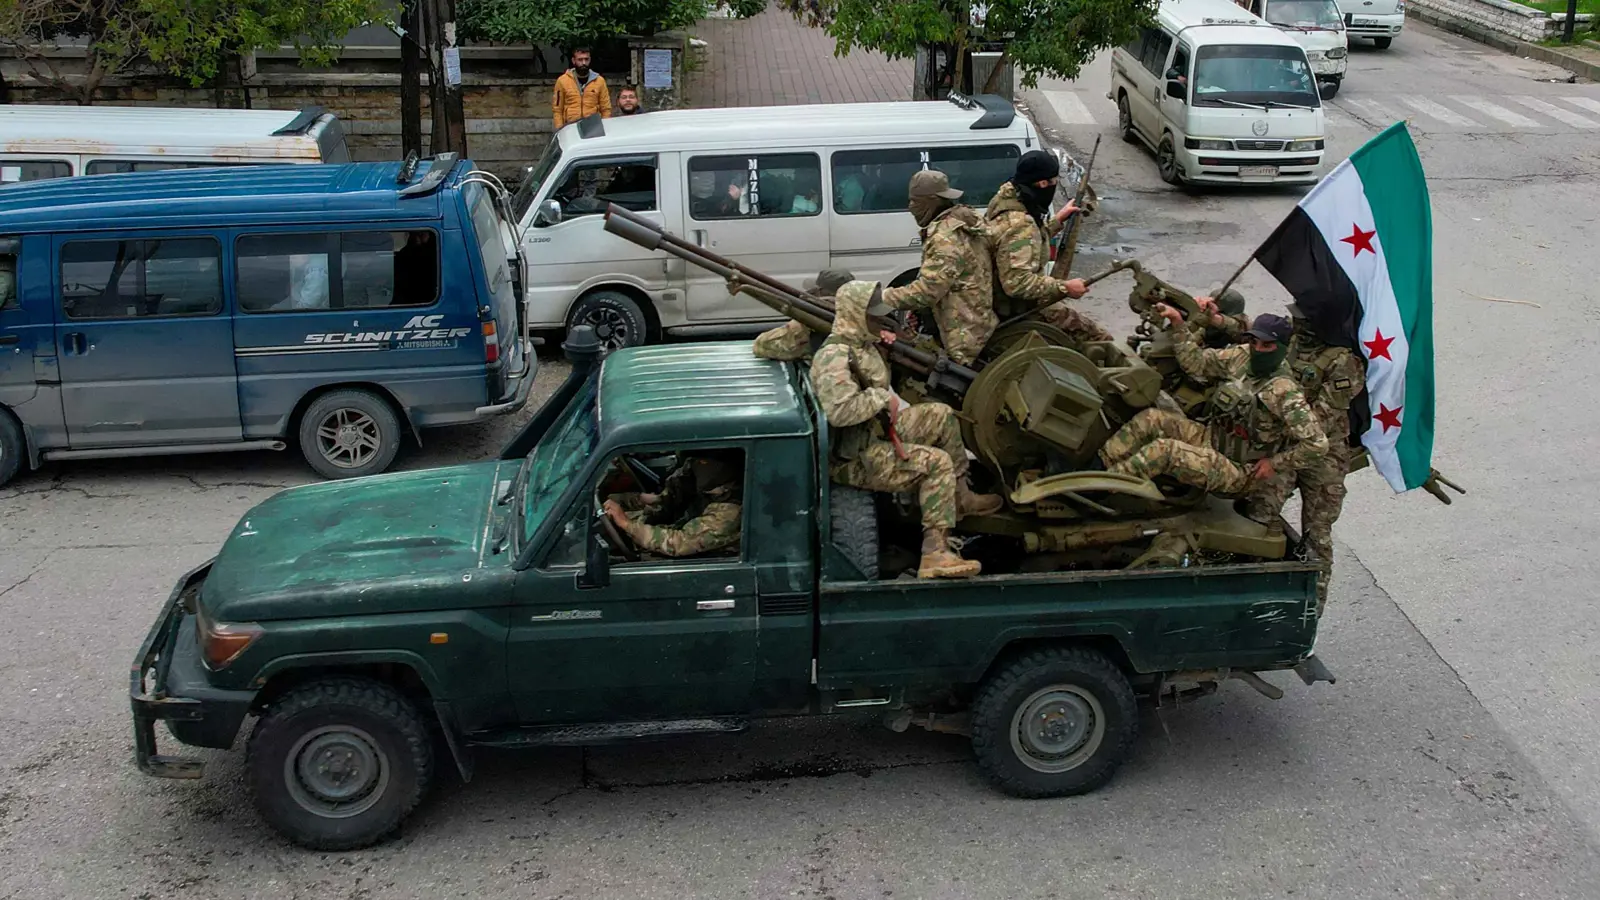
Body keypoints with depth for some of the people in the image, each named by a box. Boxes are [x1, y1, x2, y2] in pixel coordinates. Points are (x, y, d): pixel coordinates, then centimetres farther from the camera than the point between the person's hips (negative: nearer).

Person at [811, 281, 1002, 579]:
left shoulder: (861, 342, 9)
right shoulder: (834, 356, -24)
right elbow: (839, 410, -37)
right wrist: (882, 398, -23)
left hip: (877, 432, 11)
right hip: (854, 458, -11)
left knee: (941, 414, 13)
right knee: (936, 462, -21)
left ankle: (960, 498, 18)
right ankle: (934, 555, -27)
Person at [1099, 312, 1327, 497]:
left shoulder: (1283, 391, -22)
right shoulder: (1242, 357, -1)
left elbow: (1317, 445, -23)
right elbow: (1197, 363, 6)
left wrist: (1276, 463, -15)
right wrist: (1179, 325, -3)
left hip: (1238, 472, -8)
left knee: (1164, 449, -27)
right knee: (1150, 419, -8)